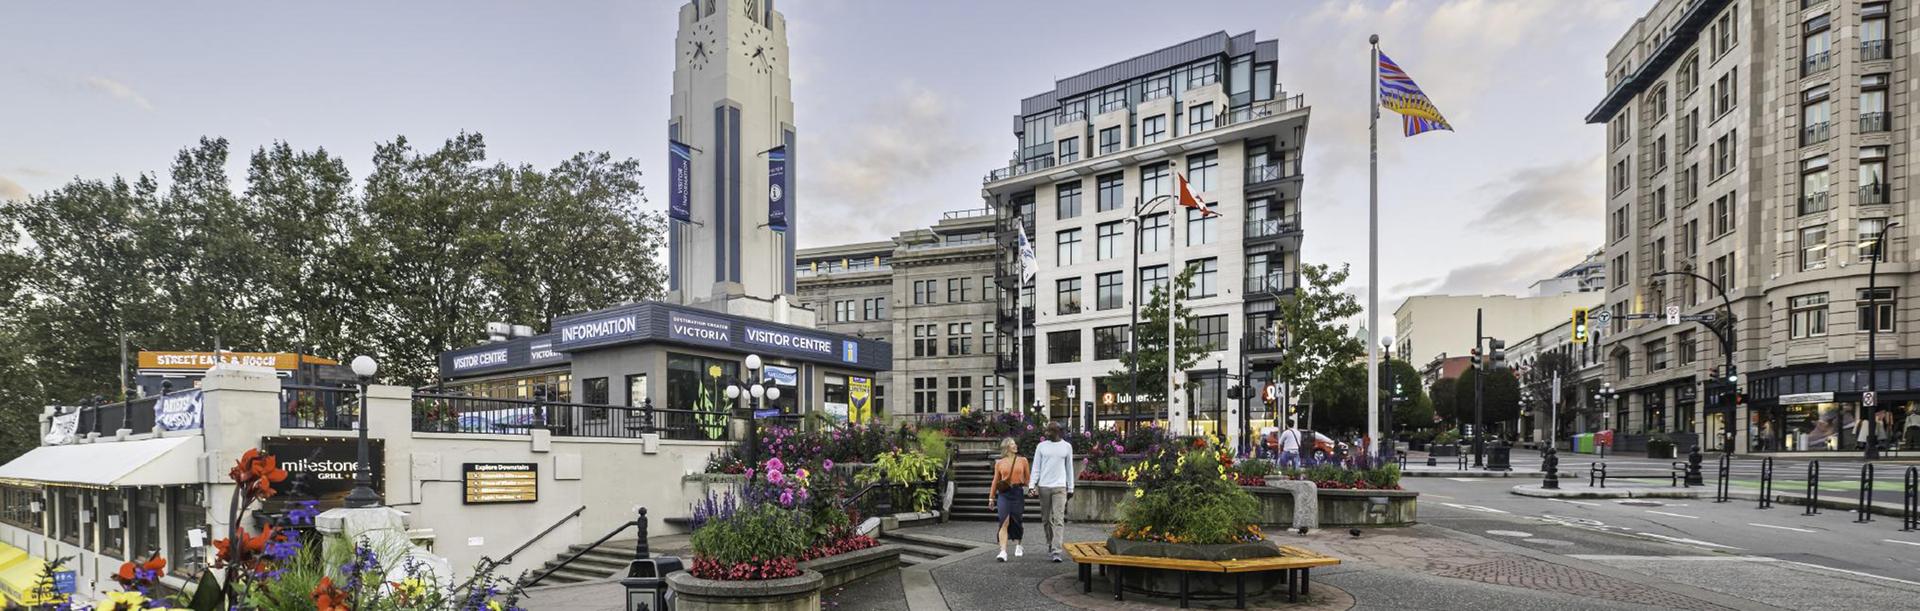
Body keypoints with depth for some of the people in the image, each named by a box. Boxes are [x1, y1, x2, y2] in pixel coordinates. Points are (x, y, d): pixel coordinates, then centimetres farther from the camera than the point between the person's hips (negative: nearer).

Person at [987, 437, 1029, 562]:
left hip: (1018, 493, 1)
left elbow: (1028, 478, 8)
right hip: (1004, 494, -1)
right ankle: (1003, 552, -14)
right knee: (1004, 522, -11)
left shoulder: (1023, 460, 6)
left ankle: (1017, 546, 35)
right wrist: (991, 498, 12)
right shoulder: (999, 463, 6)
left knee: (1016, 521, 11)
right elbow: (995, 481, 11)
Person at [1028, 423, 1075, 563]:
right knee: (1046, 519, 9)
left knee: (1058, 520, -10)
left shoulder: (1067, 447, 7)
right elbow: (1036, 467, 5)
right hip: (1043, 487, 2)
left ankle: (1056, 552, -14)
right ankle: (1050, 545, 25)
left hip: (1060, 487, -1)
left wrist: (1071, 488, 10)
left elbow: (1069, 468, 12)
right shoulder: (1041, 446, 6)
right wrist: (1031, 485, -6)